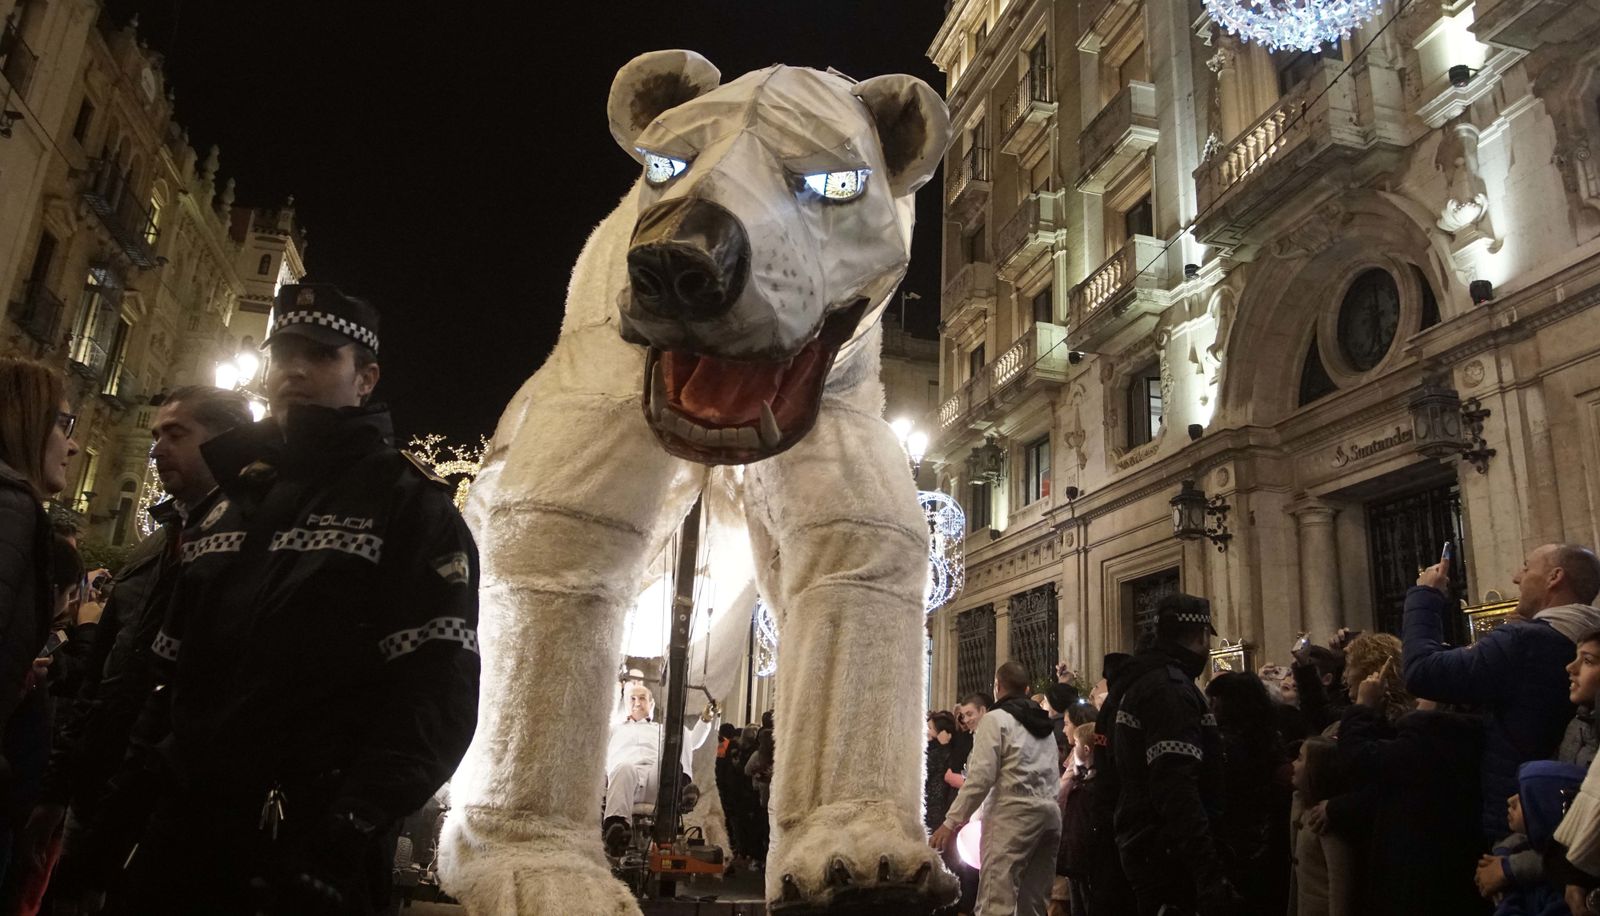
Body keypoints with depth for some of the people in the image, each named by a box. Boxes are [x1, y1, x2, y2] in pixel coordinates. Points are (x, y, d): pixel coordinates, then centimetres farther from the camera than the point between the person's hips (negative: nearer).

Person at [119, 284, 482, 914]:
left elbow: (437, 691, -14)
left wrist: (350, 829, -22)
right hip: (183, 829, 6)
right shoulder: (222, 503, 17)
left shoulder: (412, 506, -4)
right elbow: (168, 669, 20)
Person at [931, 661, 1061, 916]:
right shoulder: (1045, 723, 21)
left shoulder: (995, 718, -2)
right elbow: (1053, 776, 15)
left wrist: (952, 821, -10)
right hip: (1050, 812, 8)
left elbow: (981, 776, -12)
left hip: (1012, 812, -8)